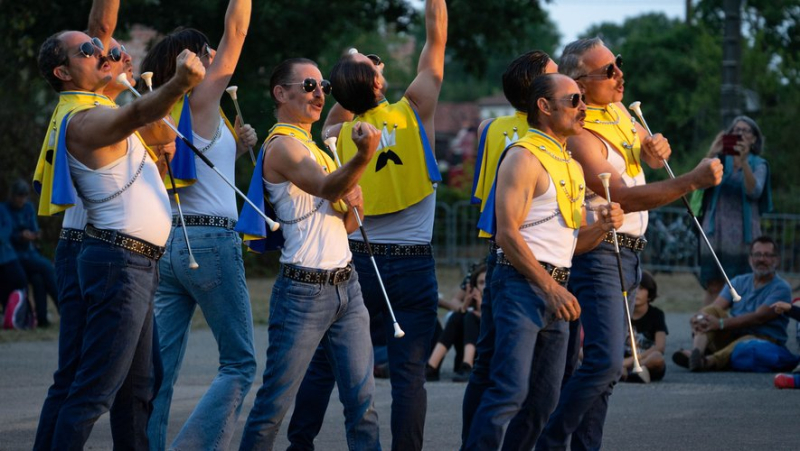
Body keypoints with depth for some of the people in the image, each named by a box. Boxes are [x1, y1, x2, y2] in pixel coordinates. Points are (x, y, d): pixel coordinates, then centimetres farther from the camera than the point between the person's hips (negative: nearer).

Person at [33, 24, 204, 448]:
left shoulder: (96, 108, 16)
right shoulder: (83, 120, -16)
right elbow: (138, 114, -39)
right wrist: (179, 83, -55)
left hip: (138, 264, 10)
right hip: (120, 261, -10)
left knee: (137, 385, 11)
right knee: (95, 389, -13)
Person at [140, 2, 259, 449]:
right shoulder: (201, 102, -6)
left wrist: (234, 148, 16)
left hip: (168, 244, 8)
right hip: (210, 241, -8)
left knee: (161, 367, 5)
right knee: (239, 363, -2)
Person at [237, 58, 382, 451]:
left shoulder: (315, 148, 19)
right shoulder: (282, 145, -8)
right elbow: (325, 187, -28)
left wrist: (352, 205, 0)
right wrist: (363, 156, -46)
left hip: (345, 284, 8)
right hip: (304, 289, -8)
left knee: (362, 399, 2)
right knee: (275, 402, -5)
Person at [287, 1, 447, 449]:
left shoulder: (340, 136, -1)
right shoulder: (414, 111, -7)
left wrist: (349, 87, 13)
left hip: (356, 261, 2)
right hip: (414, 265, -2)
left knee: (322, 364, 9)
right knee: (409, 373, -2)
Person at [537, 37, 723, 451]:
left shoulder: (619, 111, 9)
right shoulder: (580, 136, -19)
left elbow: (649, 146, 27)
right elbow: (624, 197, -26)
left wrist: (657, 151, 1)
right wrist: (692, 181, -31)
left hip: (628, 256, 9)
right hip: (600, 256, -9)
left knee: (605, 364, 8)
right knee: (605, 362, -18)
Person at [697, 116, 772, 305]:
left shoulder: (758, 164, 8)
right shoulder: (720, 160, 10)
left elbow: (754, 192, -11)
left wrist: (743, 161, -23)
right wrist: (711, 155, -23)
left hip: (743, 232, 0)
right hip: (716, 229, 0)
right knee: (714, 287, -4)